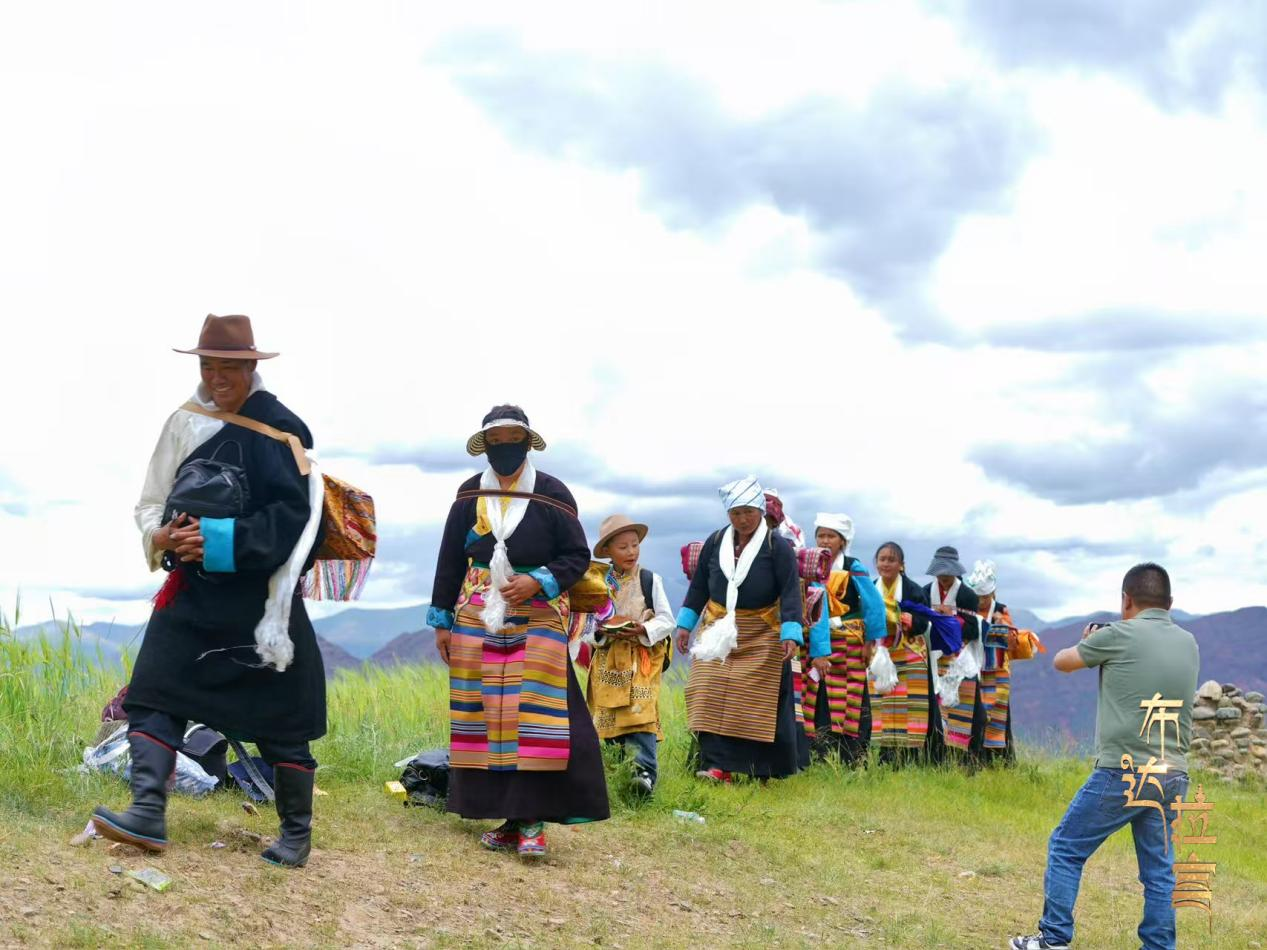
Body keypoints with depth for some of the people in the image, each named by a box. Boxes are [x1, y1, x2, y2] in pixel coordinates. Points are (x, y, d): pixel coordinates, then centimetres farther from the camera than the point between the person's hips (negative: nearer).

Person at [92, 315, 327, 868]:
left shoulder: (281, 428, -8)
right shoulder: (183, 424, 7)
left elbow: (295, 513, -14)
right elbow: (152, 500, 11)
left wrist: (224, 542, -23)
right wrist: (158, 538, -11)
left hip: (262, 595, -4)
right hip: (192, 592, 5)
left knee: (280, 717, 3)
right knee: (153, 694, -10)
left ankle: (297, 834, 17)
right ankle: (148, 815, -11)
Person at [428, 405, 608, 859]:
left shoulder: (552, 494, -2)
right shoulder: (469, 495, 7)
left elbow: (577, 555, 1)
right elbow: (450, 560, 12)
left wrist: (539, 582, -14)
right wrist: (443, 620, 10)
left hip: (537, 616, -3)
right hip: (477, 618, 3)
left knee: (534, 713, -12)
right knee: (484, 715, 2)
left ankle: (533, 820, -10)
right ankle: (508, 819, 9)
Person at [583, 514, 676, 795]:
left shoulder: (650, 580, 3)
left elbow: (667, 620, 1)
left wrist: (644, 630, -16)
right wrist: (601, 631, -13)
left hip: (643, 656, -3)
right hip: (608, 659, 3)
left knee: (640, 711, -15)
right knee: (610, 716, 2)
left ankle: (646, 771, -20)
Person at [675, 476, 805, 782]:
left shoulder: (778, 547, -7)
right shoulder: (715, 542, 5)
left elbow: (791, 592, -13)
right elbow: (698, 586, 12)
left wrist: (791, 633, -23)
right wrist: (685, 624, 9)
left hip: (762, 637, -3)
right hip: (718, 631, 4)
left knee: (759, 700, -2)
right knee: (710, 694, -8)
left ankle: (770, 769, 9)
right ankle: (717, 764, -10)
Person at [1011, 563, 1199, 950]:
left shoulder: (1121, 636, -7)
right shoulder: (1189, 643, 9)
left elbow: (1061, 662, 6)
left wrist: (1088, 643, 26)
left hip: (1123, 773, -5)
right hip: (1173, 777, 5)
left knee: (1066, 848, 7)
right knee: (1158, 869, 11)